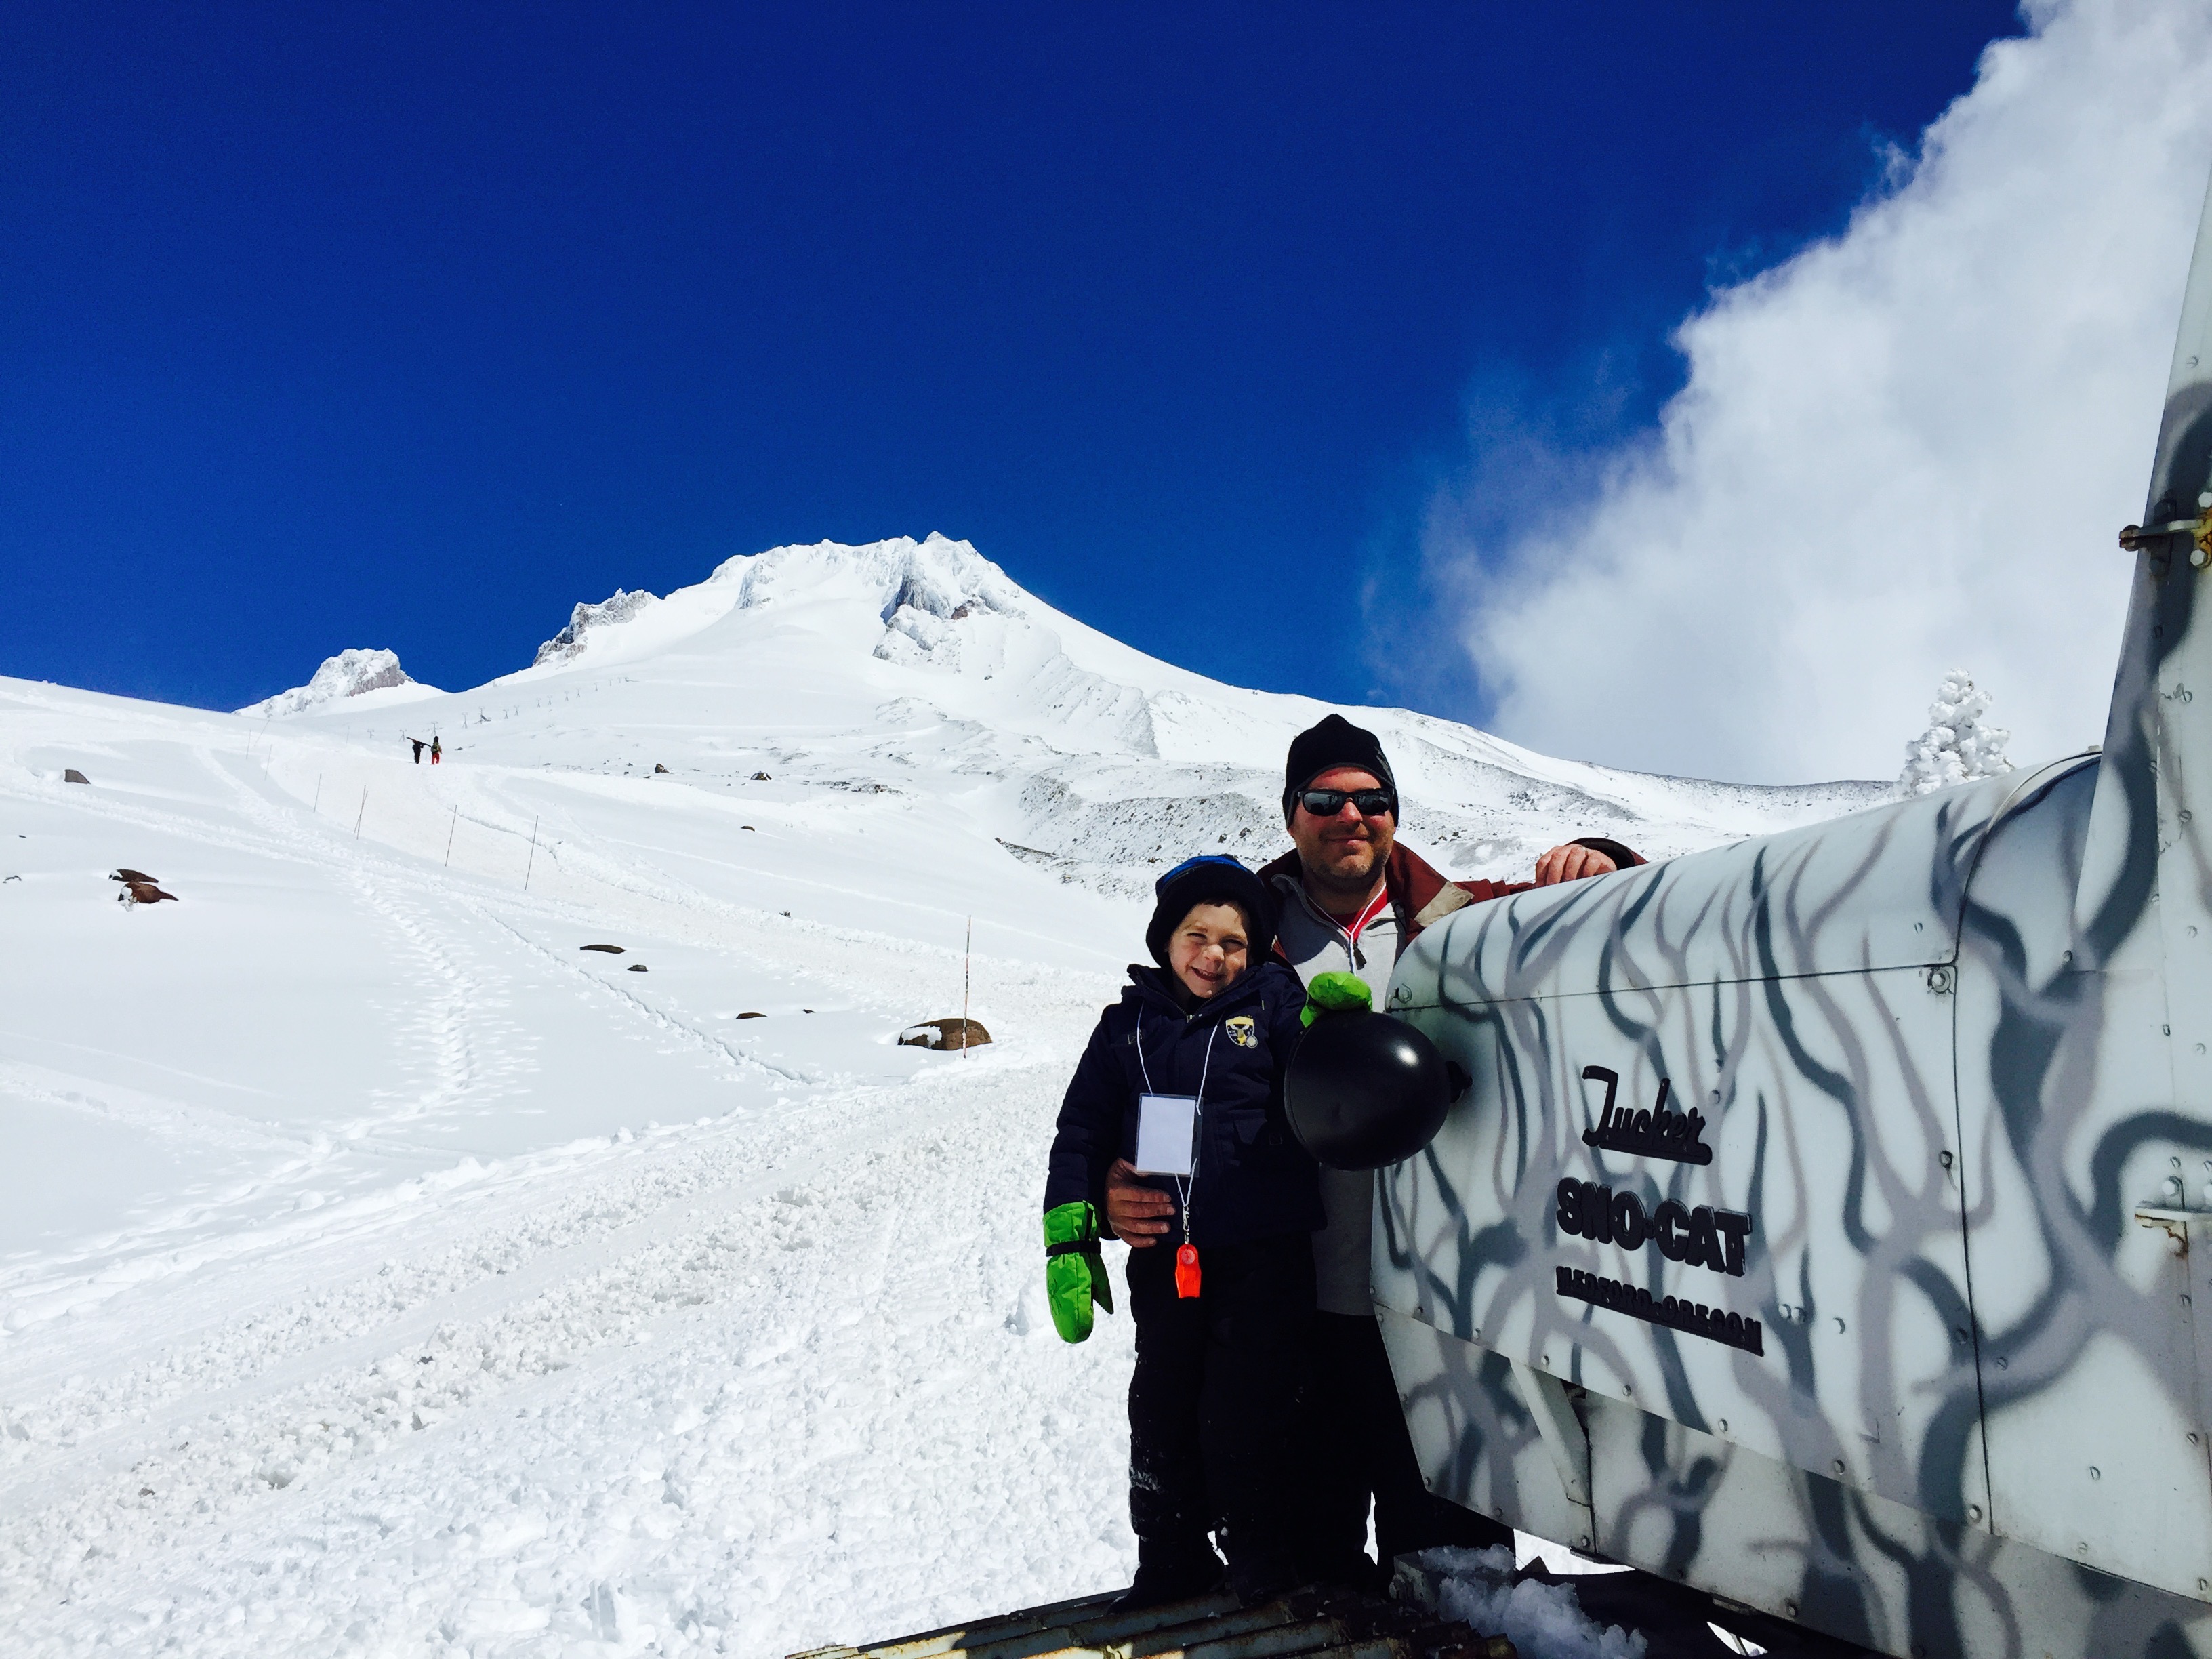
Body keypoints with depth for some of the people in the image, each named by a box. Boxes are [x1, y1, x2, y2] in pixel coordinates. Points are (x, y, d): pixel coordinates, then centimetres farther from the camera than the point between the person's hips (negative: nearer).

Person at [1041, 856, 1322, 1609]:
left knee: (1245, 1420, 0)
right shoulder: (1130, 1023, 8)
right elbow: (1082, 1131, 8)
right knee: (1161, 1416, 13)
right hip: (1164, 1257, 3)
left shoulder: (1273, 1000, 2)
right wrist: (1068, 1240, 0)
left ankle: (1269, 1573, 26)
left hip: (1264, 1255, -3)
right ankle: (1171, 1564, 35)